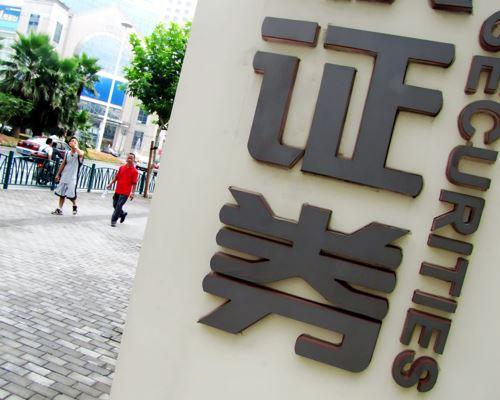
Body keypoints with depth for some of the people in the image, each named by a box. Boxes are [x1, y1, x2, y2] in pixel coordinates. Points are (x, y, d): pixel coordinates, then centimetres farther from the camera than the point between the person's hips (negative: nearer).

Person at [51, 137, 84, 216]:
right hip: (64, 177, 5)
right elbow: (63, 164, 14)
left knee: (71, 195, -5)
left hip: (73, 178, -5)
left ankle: (75, 206, 22)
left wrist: (75, 146, -24)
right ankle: (60, 209, 14)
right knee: (61, 193, 7)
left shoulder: (79, 153, -7)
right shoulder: (67, 153, 8)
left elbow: (81, 154, -34)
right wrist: (58, 174, 13)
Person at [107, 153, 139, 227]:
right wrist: (110, 184, 10)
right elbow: (116, 177, 16)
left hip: (125, 192, -5)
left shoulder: (135, 171, -7)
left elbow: (134, 183, -9)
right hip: (117, 191, 5)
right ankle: (123, 214, 38)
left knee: (119, 206, -6)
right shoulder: (122, 167, 8)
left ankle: (113, 221, 5)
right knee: (115, 205, 13)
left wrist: (132, 193, -14)